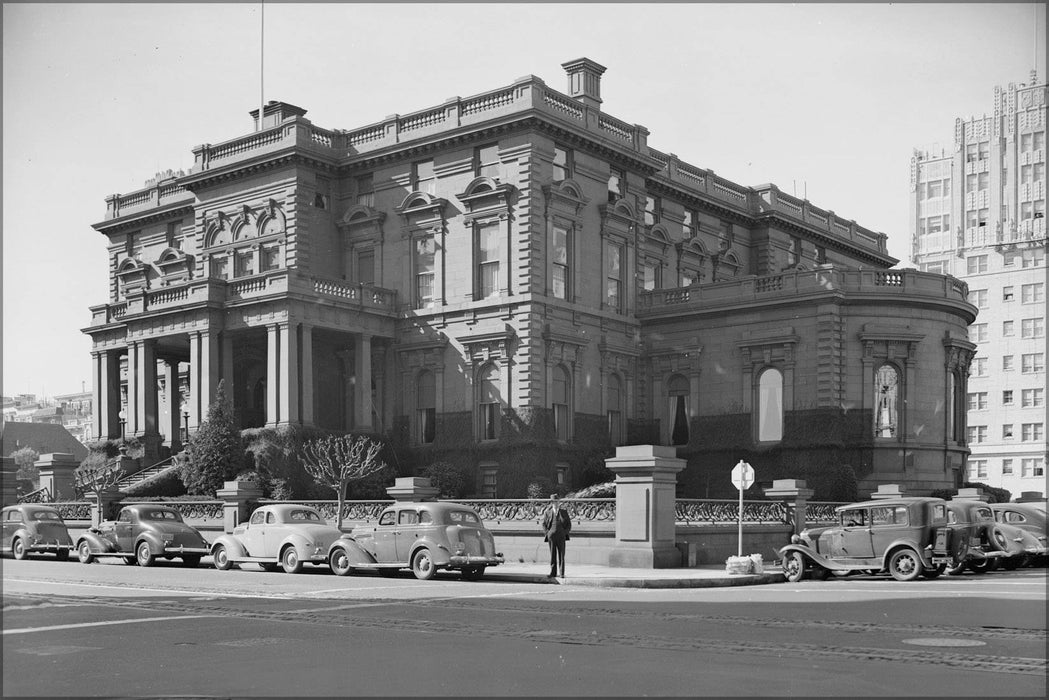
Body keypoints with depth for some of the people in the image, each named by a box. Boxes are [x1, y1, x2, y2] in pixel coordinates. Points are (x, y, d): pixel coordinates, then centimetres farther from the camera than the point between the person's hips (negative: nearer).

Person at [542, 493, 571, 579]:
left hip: (561, 537, -1)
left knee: (561, 555, -1)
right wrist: (547, 532, -1)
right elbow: (544, 524, 11)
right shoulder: (548, 512, 5)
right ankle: (553, 572, 8)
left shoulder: (563, 512, 5)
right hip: (551, 536, 1)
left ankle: (562, 573, 1)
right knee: (552, 555, 3)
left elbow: (569, 524, 9)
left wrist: (565, 532, -3)